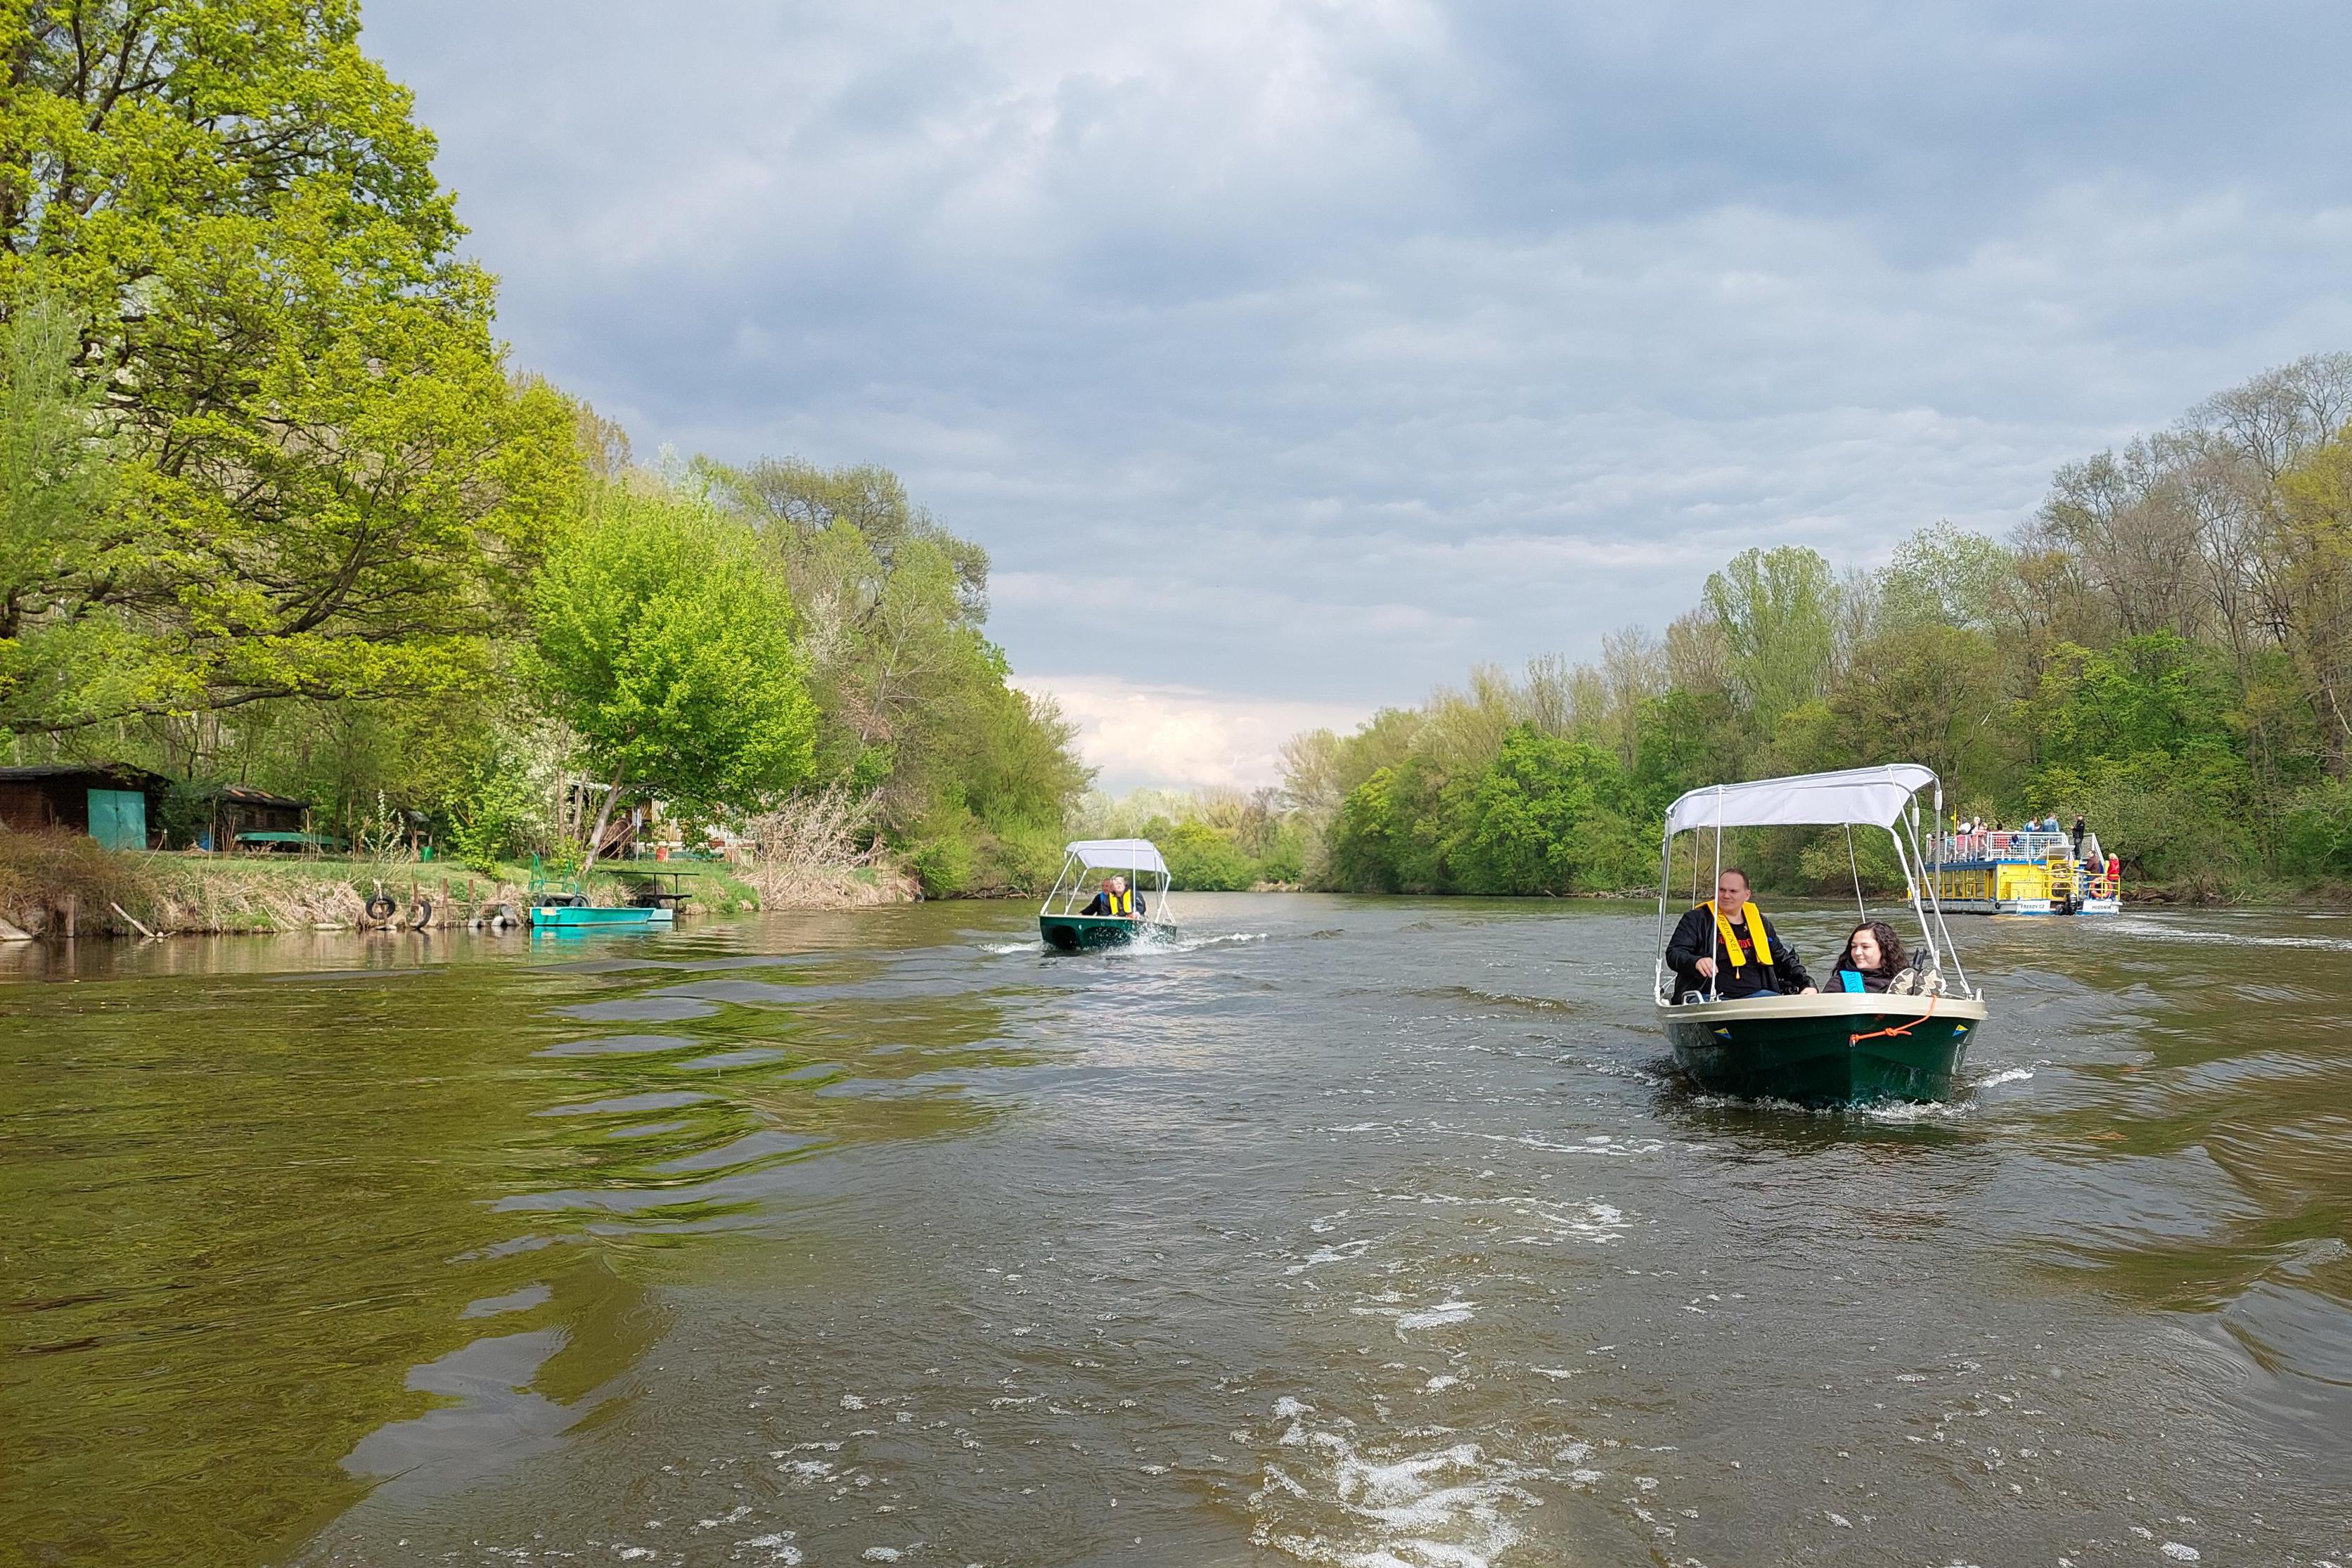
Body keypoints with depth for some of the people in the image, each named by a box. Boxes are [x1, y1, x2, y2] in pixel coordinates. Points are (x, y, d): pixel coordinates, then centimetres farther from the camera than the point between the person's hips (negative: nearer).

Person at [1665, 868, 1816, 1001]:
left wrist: (1808, 985, 12)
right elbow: (1674, 954, -4)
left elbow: (1784, 959, 29)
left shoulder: (1761, 923, 21)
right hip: (1708, 996, -4)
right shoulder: (1697, 919, 6)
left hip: (1755, 994, 4)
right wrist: (1696, 962, -27)